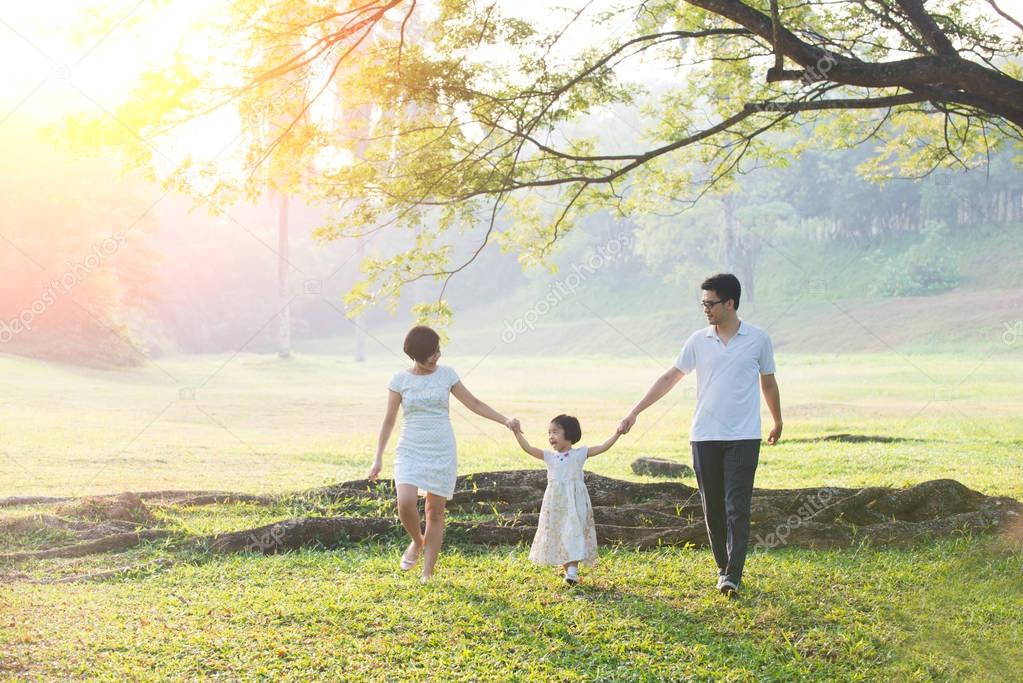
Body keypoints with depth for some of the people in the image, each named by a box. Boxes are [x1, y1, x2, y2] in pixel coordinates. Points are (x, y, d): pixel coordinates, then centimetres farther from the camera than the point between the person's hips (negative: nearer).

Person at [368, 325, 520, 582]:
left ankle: (427, 573, 11)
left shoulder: (446, 374, 1)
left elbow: (474, 404, 7)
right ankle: (417, 541, 11)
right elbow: (389, 420, 4)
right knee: (405, 502, -21)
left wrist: (505, 420, -5)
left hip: (442, 452, 1)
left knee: (436, 512, 1)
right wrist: (378, 459, 2)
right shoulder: (400, 379, -2)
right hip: (410, 450, -1)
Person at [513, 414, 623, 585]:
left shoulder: (579, 454, 1)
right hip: (555, 504, 3)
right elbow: (528, 448, 1)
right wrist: (517, 434, -9)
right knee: (558, 534, 6)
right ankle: (567, 569, 16)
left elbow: (603, 447, -3)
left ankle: (573, 570, -12)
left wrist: (617, 433, -12)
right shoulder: (549, 456, 9)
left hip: (574, 502, -3)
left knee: (573, 532, -9)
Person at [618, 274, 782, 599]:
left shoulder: (758, 339, -1)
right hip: (704, 437, 3)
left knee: (737, 508, -8)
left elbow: (768, 383, 12)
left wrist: (777, 422, 22)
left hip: (743, 437, -3)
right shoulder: (698, 340, 4)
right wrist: (635, 412, 3)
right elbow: (669, 378, 7)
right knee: (712, 508, 8)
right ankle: (723, 567, 21)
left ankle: (733, 575, -7)